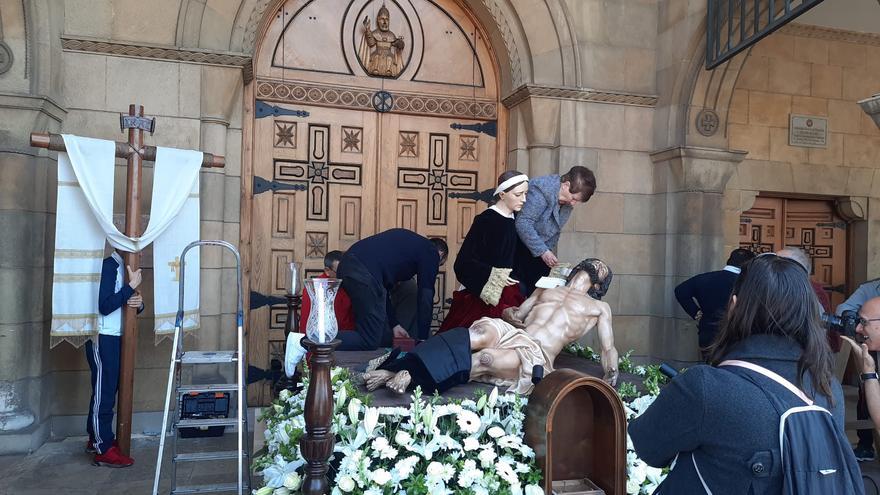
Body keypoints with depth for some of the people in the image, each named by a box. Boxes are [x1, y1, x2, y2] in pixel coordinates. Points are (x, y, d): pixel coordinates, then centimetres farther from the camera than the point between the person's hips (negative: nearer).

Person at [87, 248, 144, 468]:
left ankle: (96, 438, 28)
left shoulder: (126, 266, 12)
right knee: (103, 392, -3)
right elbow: (105, 305, -23)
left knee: (108, 390, 16)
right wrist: (132, 285, -21)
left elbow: (128, 301, 14)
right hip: (103, 337, -9)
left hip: (115, 336, 9)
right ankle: (103, 450, 4)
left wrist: (139, 303, -8)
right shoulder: (109, 264, -16)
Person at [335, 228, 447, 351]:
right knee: (369, 341, -3)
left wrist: (394, 325, 31)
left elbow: (384, 288, 31)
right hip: (365, 273, -9)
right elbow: (425, 298, 7)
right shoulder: (432, 252, 11)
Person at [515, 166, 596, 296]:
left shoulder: (567, 202, 2)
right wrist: (542, 251, -25)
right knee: (521, 292, -7)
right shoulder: (541, 190, -23)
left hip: (542, 253, 7)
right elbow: (523, 223, -27)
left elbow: (555, 231, 12)